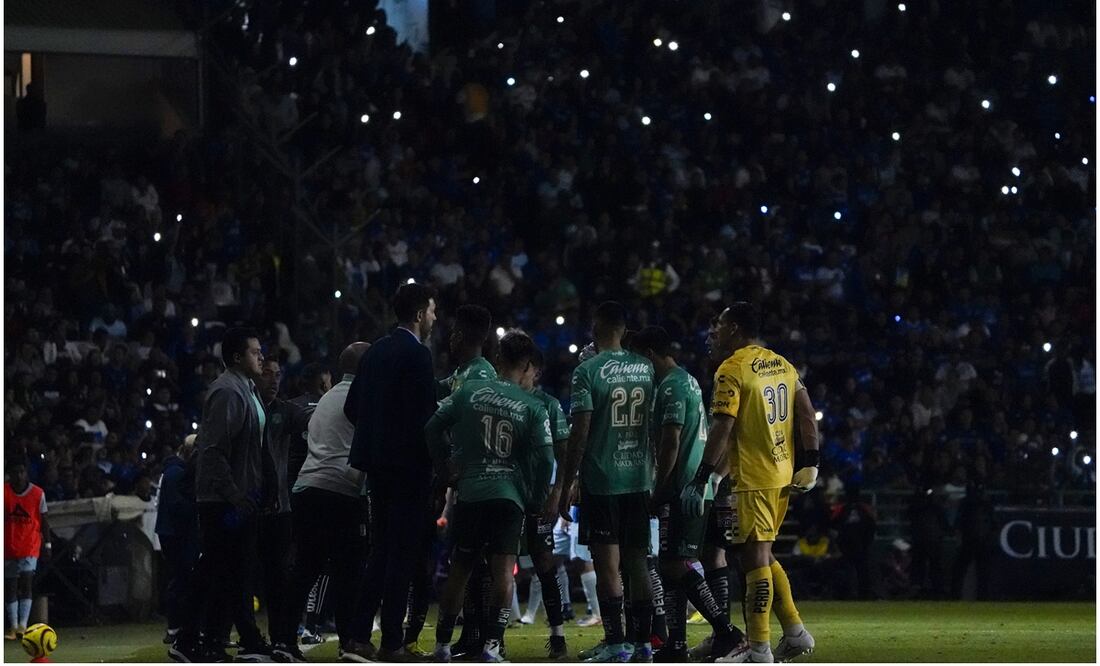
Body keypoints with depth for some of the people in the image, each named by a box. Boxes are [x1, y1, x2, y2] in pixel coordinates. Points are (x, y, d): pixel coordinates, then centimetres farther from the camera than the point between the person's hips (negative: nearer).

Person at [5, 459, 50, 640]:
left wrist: (47, 544, 4)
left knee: (26, 582, -16)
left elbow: (43, 521, 6)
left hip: (30, 546, -2)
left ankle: (23, 625, -23)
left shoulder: (37, 494, -1)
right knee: (10, 587, 6)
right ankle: (13, 627, 13)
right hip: (9, 548, 2)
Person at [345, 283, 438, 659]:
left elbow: (352, 406, 15)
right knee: (402, 549, -5)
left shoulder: (375, 352, 12)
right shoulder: (417, 355, -13)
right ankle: (392, 640, -6)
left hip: (377, 460, 8)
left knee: (381, 548, 14)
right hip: (409, 461, -8)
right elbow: (426, 413, -18)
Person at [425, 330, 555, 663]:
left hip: (469, 494, 2)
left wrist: (445, 462, 20)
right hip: (510, 495, -2)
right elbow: (545, 458, -6)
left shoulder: (470, 391, 4)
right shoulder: (532, 407, -1)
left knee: (459, 569, 14)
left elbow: (432, 427, 4)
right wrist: (537, 499, 8)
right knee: (504, 570, -4)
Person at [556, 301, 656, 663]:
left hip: (601, 481, -5)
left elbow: (580, 434, -12)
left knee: (607, 565, -4)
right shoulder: (646, 368, 7)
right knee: (638, 563, 10)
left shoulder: (588, 371, -9)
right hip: (639, 479, 5)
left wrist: (565, 487, -7)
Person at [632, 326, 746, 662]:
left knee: (675, 565, -10)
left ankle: (725, 630, -11)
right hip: (696, 488, 10)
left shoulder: (672, 386, -13)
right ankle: (676, 644, 10)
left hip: (681, 491, -10)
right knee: (673, 565, 10)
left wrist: (658, 491, -15)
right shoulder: (689, 382, 19)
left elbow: (671, 442, -19)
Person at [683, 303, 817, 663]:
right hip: (783, 474, 8)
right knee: (763, 555, 18)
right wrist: (810, 464, 12)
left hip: (752, 478, -8)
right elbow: (806, 415, 11)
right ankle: (795, 632, 16)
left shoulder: (732, 371, -11)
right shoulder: (781, 364, 13)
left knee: (755, 558, -6)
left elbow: (722, 430, -16)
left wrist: (701, 480, -15)